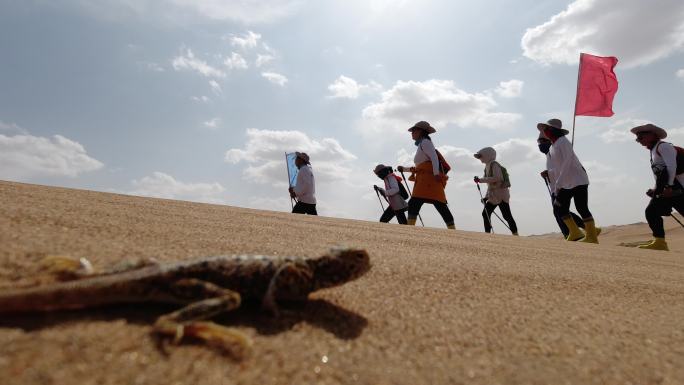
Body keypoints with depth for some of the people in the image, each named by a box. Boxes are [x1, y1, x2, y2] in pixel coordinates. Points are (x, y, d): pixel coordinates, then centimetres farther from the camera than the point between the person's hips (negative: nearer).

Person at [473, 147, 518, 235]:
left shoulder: (494, 165, -10)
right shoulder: (488, 166, 18)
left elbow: (496, 178, -25)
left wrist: (481, 180, -25)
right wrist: (486, 196, 18)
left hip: (501, 193, -9)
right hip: (493, 195, 9)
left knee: (507, 215, -8)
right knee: (486, 213, 5)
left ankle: (515, 233, -1)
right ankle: (487, 233, 11)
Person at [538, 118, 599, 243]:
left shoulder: (563, 142, -13)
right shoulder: (553, 145, 13)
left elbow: (567, 163, -22)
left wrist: (558, 183, -24)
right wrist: (548, 173, 2)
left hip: (577, 180, -9)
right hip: (565, 183, 9)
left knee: (581, 208, -8)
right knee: (561, 208, 8)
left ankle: (592, 236, 0)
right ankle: (575, 233, 17)